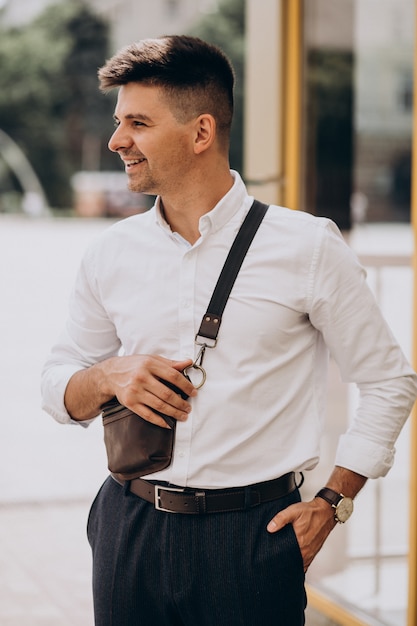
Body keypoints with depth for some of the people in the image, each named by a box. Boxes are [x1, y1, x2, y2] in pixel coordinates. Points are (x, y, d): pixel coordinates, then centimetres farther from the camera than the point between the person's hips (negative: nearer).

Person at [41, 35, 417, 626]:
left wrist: (333, 502, -3)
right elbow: (58, 387, 13)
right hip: (131, 530, 3)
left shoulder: (307, 247, -5)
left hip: (254, 534, -3)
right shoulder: (111, 254, 5)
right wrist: (109, 377, -8)